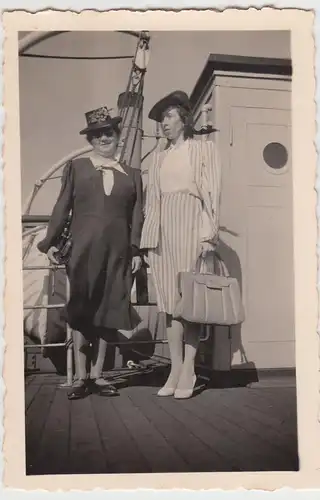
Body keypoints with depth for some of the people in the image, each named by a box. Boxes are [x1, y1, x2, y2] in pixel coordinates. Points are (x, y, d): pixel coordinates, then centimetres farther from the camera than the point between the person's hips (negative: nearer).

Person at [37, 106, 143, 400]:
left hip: (118, 251, 2)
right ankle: (81, 377, 6)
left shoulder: (132, 174, 12)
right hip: (84, 248, -2)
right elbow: (62, 207, 4)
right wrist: (51, 241, -4)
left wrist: (137, 251, 1)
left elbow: (137, 217, 8)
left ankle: (97, 375, 14)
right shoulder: (76, 167, 8)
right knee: (81, 310, 0)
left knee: (108, 311, 5)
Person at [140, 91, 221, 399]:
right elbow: (151, 199, 15)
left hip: (190, 225, -4)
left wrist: (208, 234, -11)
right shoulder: (159, 157, 21)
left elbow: (212, 192, 0)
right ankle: (175, 369, 4)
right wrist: (149, 240, 6)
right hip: (163, 230, 4)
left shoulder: (204, 149, 9)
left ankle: (188, 371, -2)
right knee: (170, 301, 1)